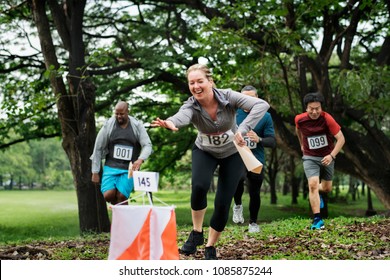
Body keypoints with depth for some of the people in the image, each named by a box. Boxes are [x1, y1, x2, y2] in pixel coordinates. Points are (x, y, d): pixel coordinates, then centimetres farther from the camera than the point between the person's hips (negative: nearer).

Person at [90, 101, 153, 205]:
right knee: (108, 195, -13)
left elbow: (147, 145, -4)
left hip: (129, 169, 0)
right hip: (111, 167, 1)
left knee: (121, 197, -13)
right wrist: (95, 172, 1)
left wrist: (140, 159, -25)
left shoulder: (137, 125, -2)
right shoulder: (108, 125, -2)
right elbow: (98, 148, 2)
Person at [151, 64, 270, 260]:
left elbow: (262, 105, -37)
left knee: (223, 204, -6)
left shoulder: (228, 97, -27)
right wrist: (170, 122, -76)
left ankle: (210, 247, 16)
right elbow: (181, 117, -51)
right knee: (199, 186, -29)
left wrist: (243, 129, -51)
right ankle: (197, 233, -5)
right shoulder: (191, 106, -26)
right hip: (205, 152, 0)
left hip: (232, 153, 0)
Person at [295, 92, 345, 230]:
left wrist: (332, 155, -32)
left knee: (327, 188, 12)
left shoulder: (327, 119, -21)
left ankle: (315, 193, 49)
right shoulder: (299, 119, -13)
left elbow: (341, 139, -21)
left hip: (327, 157, 1)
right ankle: (317, 220, -18)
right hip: (310, 157, 0)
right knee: (313, 184, -20)